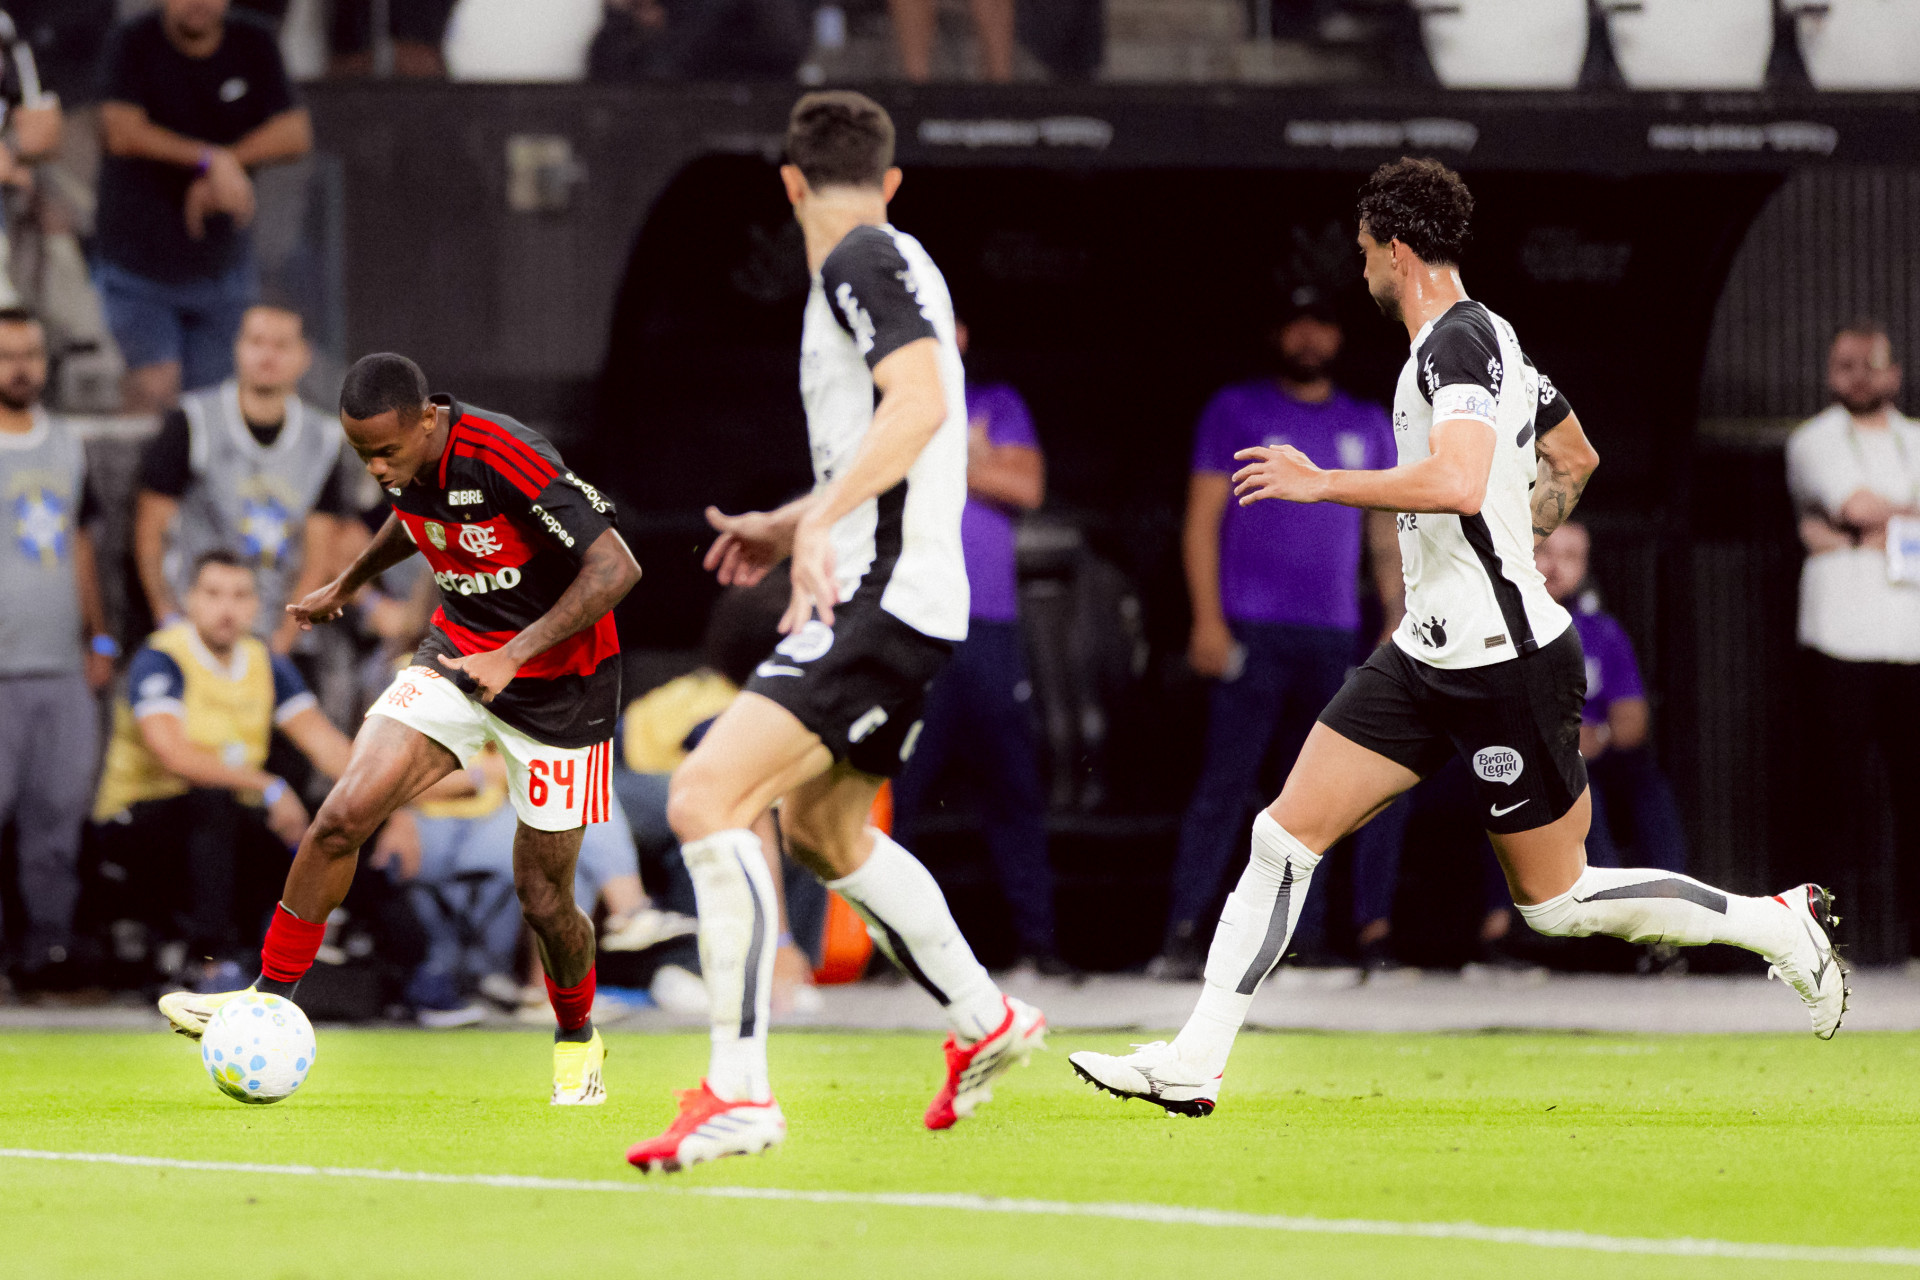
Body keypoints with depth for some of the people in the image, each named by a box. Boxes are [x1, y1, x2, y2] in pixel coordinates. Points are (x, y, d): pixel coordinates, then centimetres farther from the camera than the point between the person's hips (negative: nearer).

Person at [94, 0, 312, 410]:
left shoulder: (254, 44, 2)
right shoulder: (133, 43, -8)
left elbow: (295, 133, -7)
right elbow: (123, 132, -22)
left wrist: (222, 168, -19)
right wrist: (212, 160, -27)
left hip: (222, 266, 3)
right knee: (157, 388, -20)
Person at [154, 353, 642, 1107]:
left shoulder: (504, 458, -29)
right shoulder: (405, 463, -7)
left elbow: (616, 568, -29)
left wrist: (515, 654, -33)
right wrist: (349, 584, 30)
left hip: (558, 678, -5)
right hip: (459, 653, 5)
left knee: (541, 896, 0)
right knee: (344, 815, -13)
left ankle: (578, 1039, 29)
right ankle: (270, 1000, -2)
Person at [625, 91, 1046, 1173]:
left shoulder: (863, 261, -9)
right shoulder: (886, 265, 20)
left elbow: (920, 404, -24)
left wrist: (823, 517, -32)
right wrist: (790, 527, 40)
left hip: (878, 598, -10)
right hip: (889, 601, 10)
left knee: (708, 802, -20)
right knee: (822, 830, 29)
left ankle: (739, 1091, -27)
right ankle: (987, 1022, 44)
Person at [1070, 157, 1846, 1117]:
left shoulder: (1457, 343, -18)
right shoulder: (1481, 337, 13)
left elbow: (1459, 482, -34)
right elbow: (1574, 461, 26)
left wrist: (1320, 484, -25)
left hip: (1508, 668, -10)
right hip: (1428, 654, 10)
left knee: (1556, 903, 2)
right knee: (1283, 838, 0)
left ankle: (1779, 923, 18)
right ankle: (1194, 1064, -1)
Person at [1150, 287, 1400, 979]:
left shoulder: (1369, 425, 16)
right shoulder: (1236, 411, 5)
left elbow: (1386, 531, 19)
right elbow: (1202, 519, 1)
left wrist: (1397, 622, 9)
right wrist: (1207, 620, -9)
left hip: (1335, 636, 4)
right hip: (1253, 630, -4)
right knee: (1225, 784, -12)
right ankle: (1182, 936, -15)